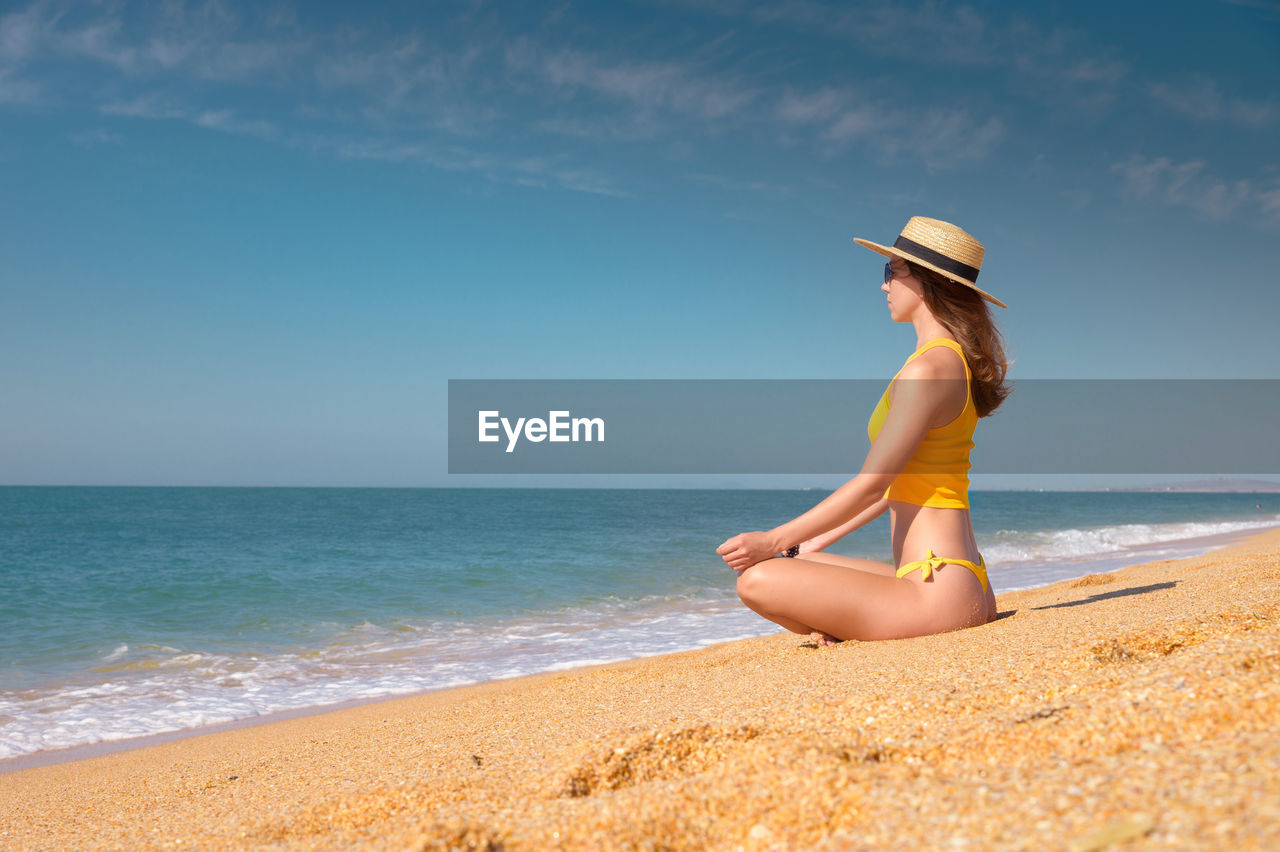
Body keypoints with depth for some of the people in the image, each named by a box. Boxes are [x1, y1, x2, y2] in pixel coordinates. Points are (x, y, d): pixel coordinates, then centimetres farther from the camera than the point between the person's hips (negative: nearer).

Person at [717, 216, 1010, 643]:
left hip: (939, 590, -10)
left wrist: (775, 541, -8)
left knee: (758, 581, -17)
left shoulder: (928, 369, -17)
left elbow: (871, 485, -16)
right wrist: (817, 542, 21)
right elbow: (898, 483, 19)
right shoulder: (954, 361, 15)